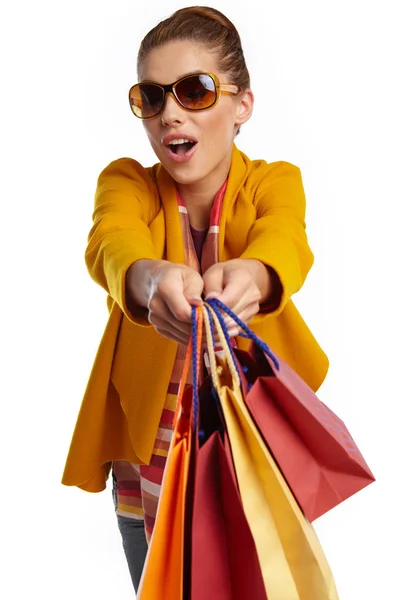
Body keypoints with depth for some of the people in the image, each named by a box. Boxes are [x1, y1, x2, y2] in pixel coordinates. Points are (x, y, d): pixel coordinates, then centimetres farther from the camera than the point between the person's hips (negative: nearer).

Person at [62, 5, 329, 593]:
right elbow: (110, 241, -29)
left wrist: (249, 274, -55)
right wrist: (149, 277, -54)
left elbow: (284, 241, -30)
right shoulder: (126, 181, -5)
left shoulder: (275, 182, -6)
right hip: (147, 456, 1)